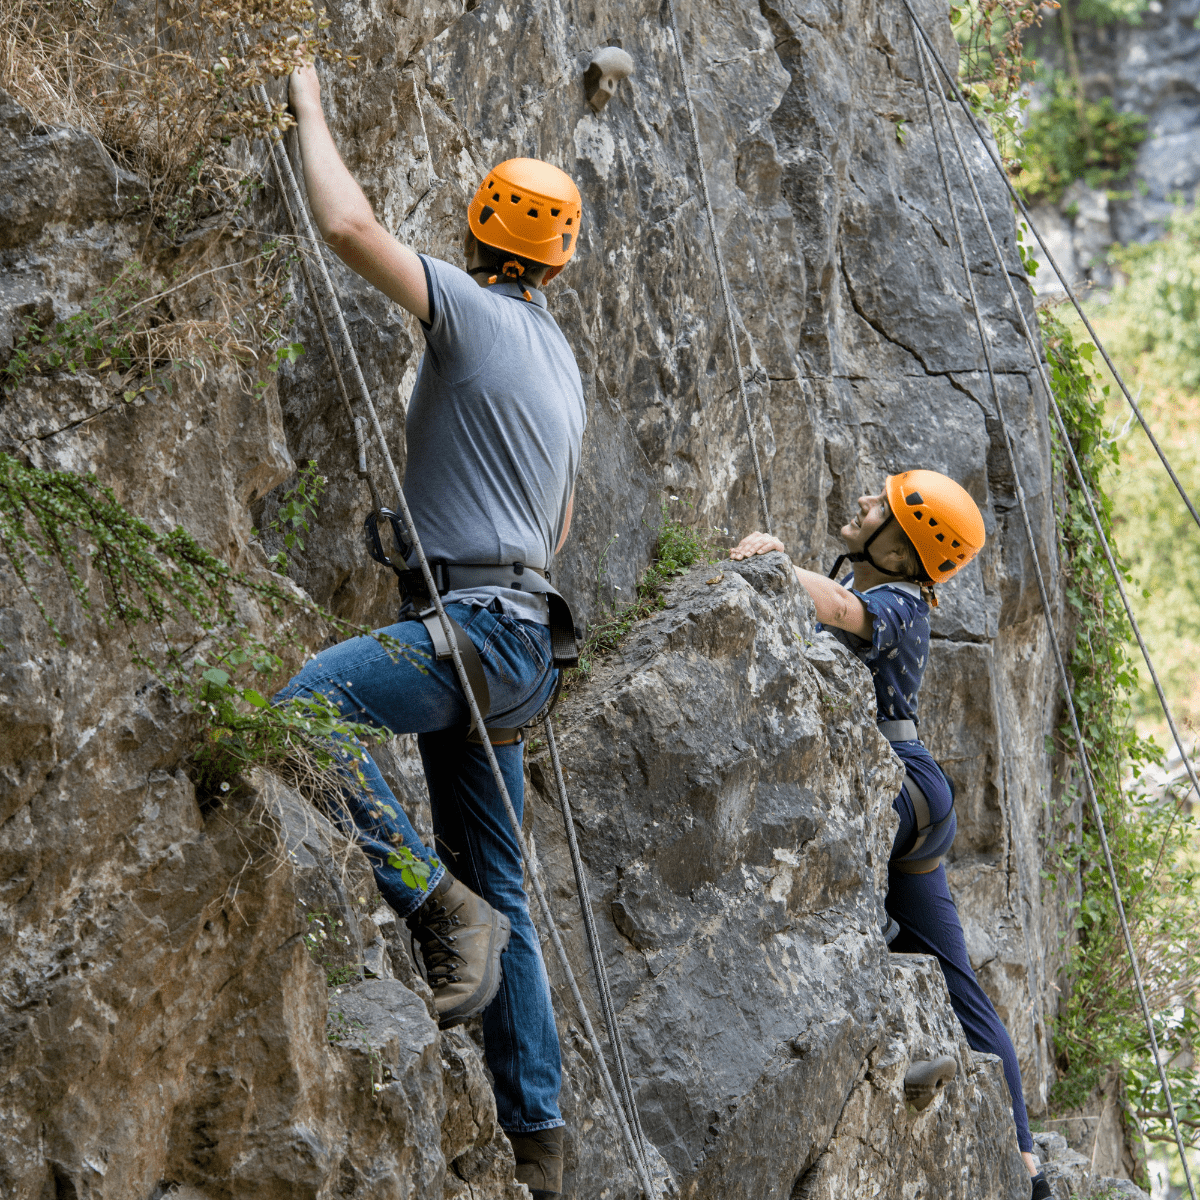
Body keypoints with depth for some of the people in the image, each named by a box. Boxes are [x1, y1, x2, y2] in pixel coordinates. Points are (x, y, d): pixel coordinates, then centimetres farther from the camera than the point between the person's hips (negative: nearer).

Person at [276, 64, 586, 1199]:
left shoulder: (474, 310, -5)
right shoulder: (556, 358, 23)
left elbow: (350, 225, -16)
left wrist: (309, 109, 0)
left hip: (471, 624, -9)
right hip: (517, 632, 9)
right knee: (497, 896, 10)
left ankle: (442, 907, -29)